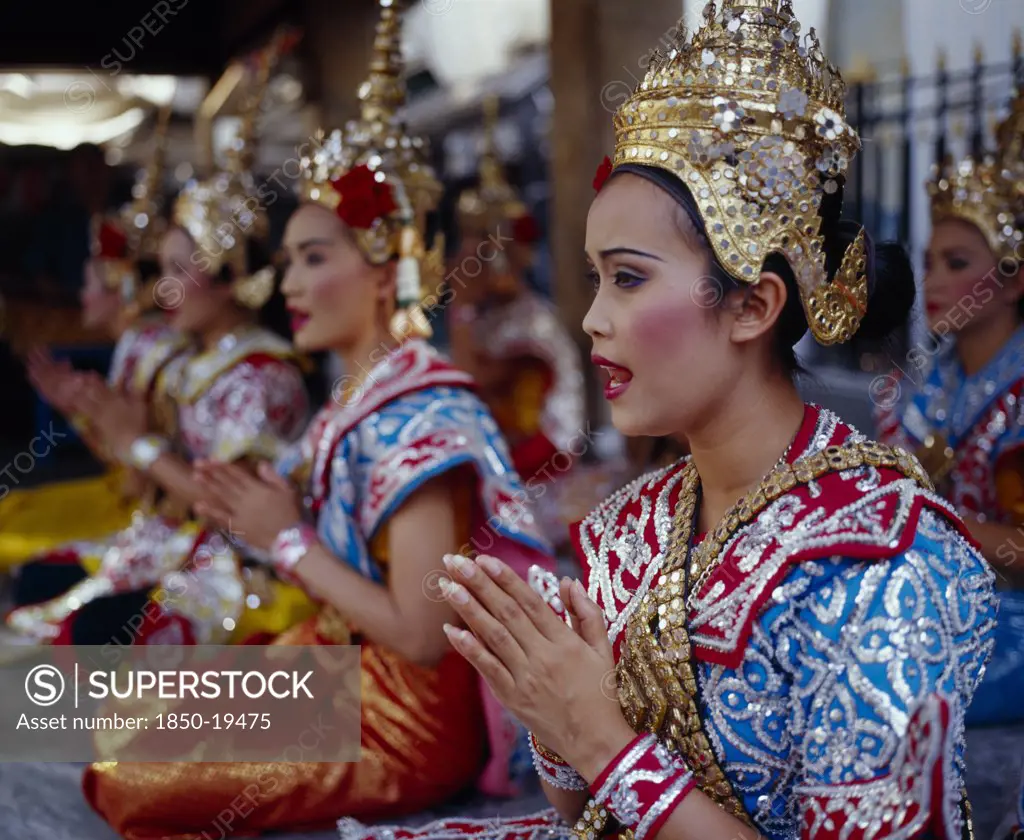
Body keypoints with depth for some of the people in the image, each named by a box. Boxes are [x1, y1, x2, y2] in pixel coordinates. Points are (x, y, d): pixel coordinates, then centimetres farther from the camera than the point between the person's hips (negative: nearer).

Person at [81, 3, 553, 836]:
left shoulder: (421, 417, -21)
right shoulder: (356, 397, 6)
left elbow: (420, 632, -24)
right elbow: (340, 560, 9)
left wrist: (288, 538, -16)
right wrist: (258, 509, -5)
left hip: (412, 713, -9)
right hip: (333, 661, 9)